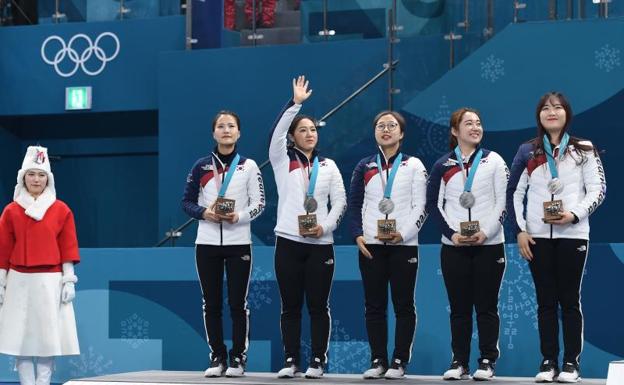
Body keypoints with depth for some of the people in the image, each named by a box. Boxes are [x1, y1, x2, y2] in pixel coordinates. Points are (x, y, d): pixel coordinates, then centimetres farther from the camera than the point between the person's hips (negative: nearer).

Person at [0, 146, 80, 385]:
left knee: (48, 334, -2)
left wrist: (69, 280, -3)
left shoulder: (61, 210, 3)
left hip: (50, 282, -1)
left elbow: (68, 248, 3)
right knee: (20, 335, -1)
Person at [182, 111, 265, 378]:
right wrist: (204, 213, -12)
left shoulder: (248, 166, 4)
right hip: (207, 243, 2)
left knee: (237, 303, 0)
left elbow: (259, 203, 1)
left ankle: (238, 358, 8)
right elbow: (187, 202, 8)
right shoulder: (201, 166, 7)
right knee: (211, 304, 4)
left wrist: (239, 216, -17)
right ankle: (217, 358, 12)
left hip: (238, 243, -1)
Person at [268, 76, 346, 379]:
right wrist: (296, 102, -14)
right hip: (288, 242, 0)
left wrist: (325, 226, -9)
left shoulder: (328, 166, 11)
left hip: (320, 244, 0)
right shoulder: (282, 161, 7)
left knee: (318, 305, 1)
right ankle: (291, 361, 8)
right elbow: (276, 132, -9)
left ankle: (318, 362, 5)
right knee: (291, 306, 3)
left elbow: (340, 202, 7)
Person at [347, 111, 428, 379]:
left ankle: (399, 361, 4)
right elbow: (354, 204, 11)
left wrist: (403, 233, -14)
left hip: (404, 244, -2)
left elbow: (420, 207, 0)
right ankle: (378, 360, 8)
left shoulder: (414, 165, 6)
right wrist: (358, 235, -4)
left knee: (403, 305, -1)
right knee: (374, 306, 3)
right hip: (370, 245, 2)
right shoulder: (365, 166, 13)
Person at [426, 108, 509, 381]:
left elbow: (503, 201, 0)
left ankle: (487, 361, 6)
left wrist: (487, 232, -12)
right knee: (459, 307, 3)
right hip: (453, 246, 1)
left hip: (489, 244, -1)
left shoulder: (494, 161, 5)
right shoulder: (443, 165, 8)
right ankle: (459, 362, 8)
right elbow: (433, 203, 5)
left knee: (486, 306, 0)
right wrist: (451, 233, -8)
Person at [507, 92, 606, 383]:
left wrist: (575, 214, -15)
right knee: (546, 301, 4)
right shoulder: (527, 151, 9)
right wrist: (519, 231, -1)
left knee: (569, 299, 1)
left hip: (572, 234, -2)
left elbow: (598, 189, 0)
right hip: (537, 236, 2)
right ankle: (548, 361, 9)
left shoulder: (584, 150, 4)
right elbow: (514, 192, 8)